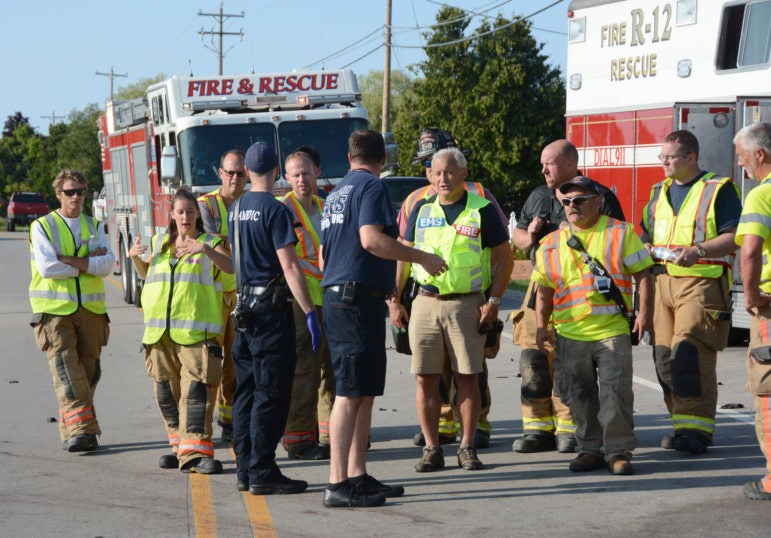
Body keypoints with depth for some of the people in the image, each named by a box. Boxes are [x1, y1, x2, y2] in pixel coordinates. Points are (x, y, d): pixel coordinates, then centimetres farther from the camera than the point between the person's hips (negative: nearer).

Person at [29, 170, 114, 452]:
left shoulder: (94, 227, 13)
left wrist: (70, 260, -14)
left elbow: (107, 264, -2)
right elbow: (47, 267, -12)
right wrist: (88, 263, -7)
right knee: (66, 371, -14)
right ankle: (78, 430, -20)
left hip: (91, 310, 4)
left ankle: (74, 430, 14)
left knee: (88, 371, 5)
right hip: (55, 311, -4)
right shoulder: (42, 227, 2)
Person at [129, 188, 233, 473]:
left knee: (197, 391, -13)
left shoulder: (210, 243, 4)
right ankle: (180, 444, 21)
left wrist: (205, 249, -30)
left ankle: (195, 452, -16)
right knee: (167, 392, 8)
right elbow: (147, 275, 32)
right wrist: (135, 257, 11)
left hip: (196, 330, -5)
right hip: (160, 332, 5)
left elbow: (230, 266, -14)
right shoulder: (158, 243, 19)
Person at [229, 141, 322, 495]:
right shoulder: (274, 210, -13)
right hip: (271, 306, -8)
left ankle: (245, 470, 15)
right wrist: (310, 313, -18)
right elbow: (289, 267, -18)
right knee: (270, 395, -5)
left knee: (247, 392, 11)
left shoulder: (235, 210, 11)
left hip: (244, 307, 8)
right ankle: (262, 472, -5)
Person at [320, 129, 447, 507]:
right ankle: (338, 484, -12)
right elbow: (372, 238, -20)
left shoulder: (336, 193, 21)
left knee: (364, 392, 13)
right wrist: (422, 258, -12)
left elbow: (324, 255, 27)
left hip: (336, 296, 9)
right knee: (350, 393, -10)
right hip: (360, 301, -9)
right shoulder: (372, 187, -6)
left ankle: (357, 476, 16)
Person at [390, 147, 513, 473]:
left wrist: (493, 302, -8)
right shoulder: (422, 210, 10)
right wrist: (394, 301, 9)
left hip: (466, 304, -3)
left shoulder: (481, 211, 0)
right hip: (425, 302, 3)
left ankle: (467, 448, 9)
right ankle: (432, 449, 10)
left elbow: (504, 258, 1)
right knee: (426, 379, 2)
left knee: (467, 378, 0)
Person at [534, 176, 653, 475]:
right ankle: (590, 450, 17)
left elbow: (642, 274, 4)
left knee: (615, 391, -8)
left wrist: (644, 312, -6)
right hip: (569, 335, 3)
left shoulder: (620, 233, 5)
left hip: (612, 331, -3)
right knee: (578, 395, 6)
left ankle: (618, 451, 0)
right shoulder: (552, 244, 13)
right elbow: (544, 290, 16)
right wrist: (541, 327, 7)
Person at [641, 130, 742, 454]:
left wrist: (698, 251, -22)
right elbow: (647, 237, 26)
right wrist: (647, 253, 4)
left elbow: (734, 236, -9)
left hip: (701, 283, -7)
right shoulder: (659, 193, 19)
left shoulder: (718, 190, -1)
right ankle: (683, 425, 11)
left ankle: (697, 428, -13)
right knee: (664, 358, 3)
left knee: (690, 353, -16)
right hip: (663, 281, 7)